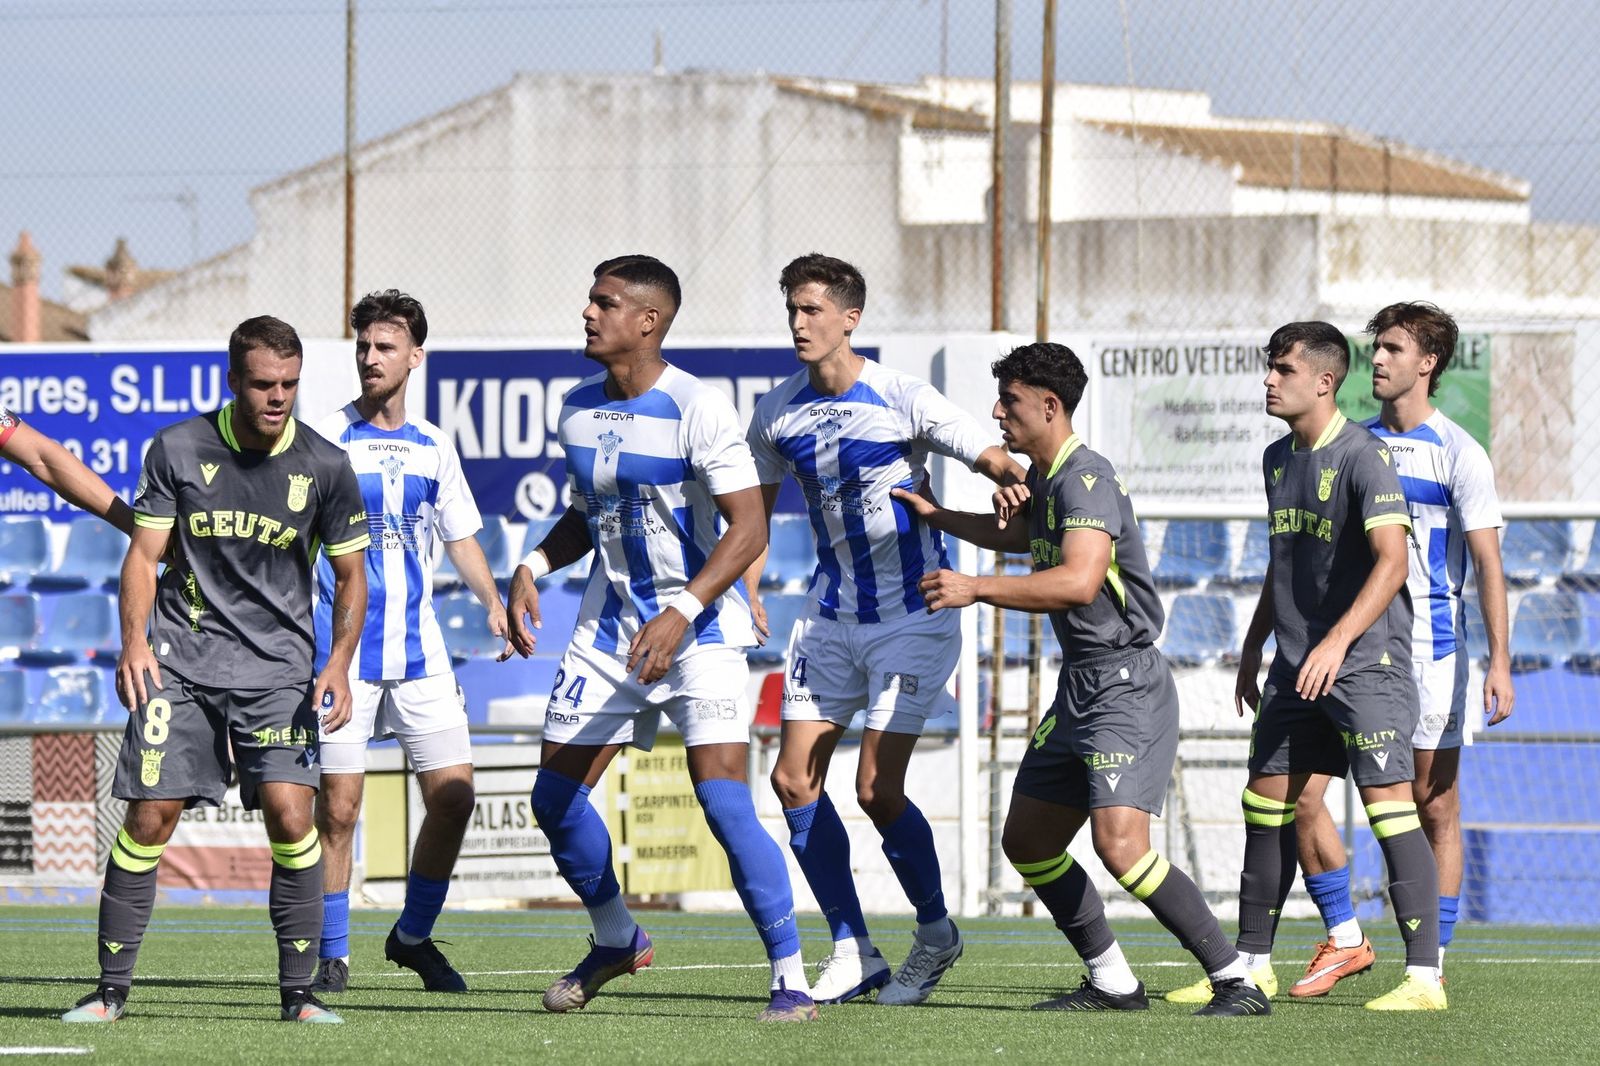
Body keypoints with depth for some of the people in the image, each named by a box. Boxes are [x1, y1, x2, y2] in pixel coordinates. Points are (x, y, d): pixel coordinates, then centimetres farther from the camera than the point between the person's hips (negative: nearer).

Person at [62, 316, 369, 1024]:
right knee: (150, 818, -6)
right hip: (180, 660, 0)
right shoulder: (178, 449, -2)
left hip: (277, 663, 0)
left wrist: (338, 665, -4)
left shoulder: (325, 467, -1)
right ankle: (111, 989, 6)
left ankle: (298, 993, -3)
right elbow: (144, 554, 2)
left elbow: (350, 575, 8)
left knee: (290, 814, -15)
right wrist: (133, 640, -13)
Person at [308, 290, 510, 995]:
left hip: (419, 649, 4)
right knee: (337, 807, -6)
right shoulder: (328, 440, -3)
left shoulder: (433, 446, 11)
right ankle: (332, 956, 7)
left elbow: (459, 537, 21)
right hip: (343, 651, -4)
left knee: (453, 795, -1)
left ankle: (414, 937, 18)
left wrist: (493, 601, 5)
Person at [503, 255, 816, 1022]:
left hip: (701, 631, -7)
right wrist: (533, 569, 1)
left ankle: (791, 978, -9)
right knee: (554, 797, 5)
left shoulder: (698, 410, -17)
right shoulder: (578, 409, 5)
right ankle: (616, 941, 30)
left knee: (724, 800, -18)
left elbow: (748, 529, -20)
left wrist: (681, 612, -30)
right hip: (609, 630, 7)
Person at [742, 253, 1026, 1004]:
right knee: (794, 779, -2)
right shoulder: (777, 412, 2)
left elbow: (1000, 465, -11)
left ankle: (936, 932, 14)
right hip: (832, 618, 6)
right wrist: (749, 596, 6)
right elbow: (756, 505, 16)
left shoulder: (902, 400, -14)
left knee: (878, 790, -10)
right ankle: (852, 952, 9)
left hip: (913, 615, -6)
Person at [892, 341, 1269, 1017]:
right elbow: (1024, 536, 38)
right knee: (1027, 841, 12)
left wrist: (977, 589, -35)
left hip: (1127, 686, -11)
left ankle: (1237, 982, -16)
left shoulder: (1086, 479, -18)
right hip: (1079, 687, 11)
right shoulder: (1045, 477, 13)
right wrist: (938, 517, 39)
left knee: (1120, 845, -23)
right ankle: (1113, 983, 22)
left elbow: (1078, 581, -33)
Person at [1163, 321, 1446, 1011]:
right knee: (1267, 801, 9)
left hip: (1366, 662, -9)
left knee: (1388, 802, -13)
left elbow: (1392, 560, -22)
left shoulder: (1363, 456, -14)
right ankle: (1251, 966, 19)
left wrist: (1337, 642, -30)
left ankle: (1423, 976, -13)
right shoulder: (1277, 459, 12)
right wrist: (1253, 648, 23)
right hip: (1296, 668, 9)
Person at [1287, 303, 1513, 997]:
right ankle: (1345, 940, 9)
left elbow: (1488, 564, -6)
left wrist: (1499, 662, -14)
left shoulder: (1458, 453, -4)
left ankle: (1431, 965, 7)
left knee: (1435, 809, 0)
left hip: (1428, 647, -5)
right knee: (1299, 795, -4)